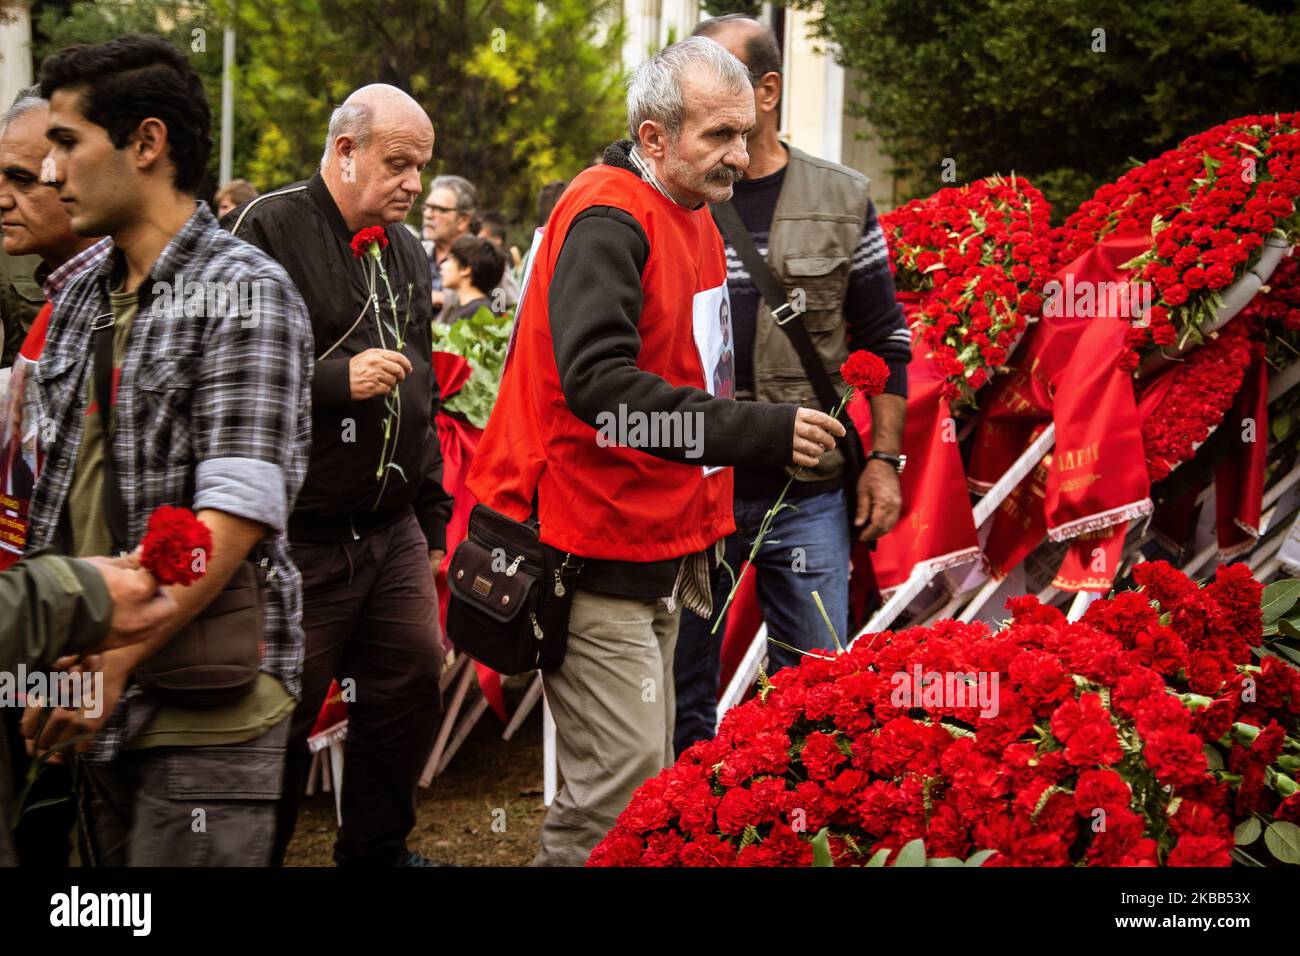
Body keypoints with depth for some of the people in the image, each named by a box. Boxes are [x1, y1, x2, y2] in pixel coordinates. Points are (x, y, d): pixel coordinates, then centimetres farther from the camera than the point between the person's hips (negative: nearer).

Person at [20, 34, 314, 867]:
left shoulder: (242, 292, -10)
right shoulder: (82, 299, 13)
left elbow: (236, 515, -19)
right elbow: (60, 497, 16)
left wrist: (118, 657, -22)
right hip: (104, 702, 7)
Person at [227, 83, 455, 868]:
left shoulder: (408, 252, 16)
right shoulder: (269, 230, -8)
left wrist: (433, 519, 22)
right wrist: (336, 381, -22)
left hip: (395, 532, 7)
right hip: (299, 536, -7)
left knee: (412, 688, 8)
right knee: (283, 717, 0)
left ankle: (378, 849, 24)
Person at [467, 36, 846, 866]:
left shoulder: (694, 217, 12)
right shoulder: (606, 220, -17)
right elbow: (599, 385, -29)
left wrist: (699, 536, 16)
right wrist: (763, 432, -32)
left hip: (661, 547, 9)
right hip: (595, 553, -9)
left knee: (648, 780, 13)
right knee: (623, 783, -10)